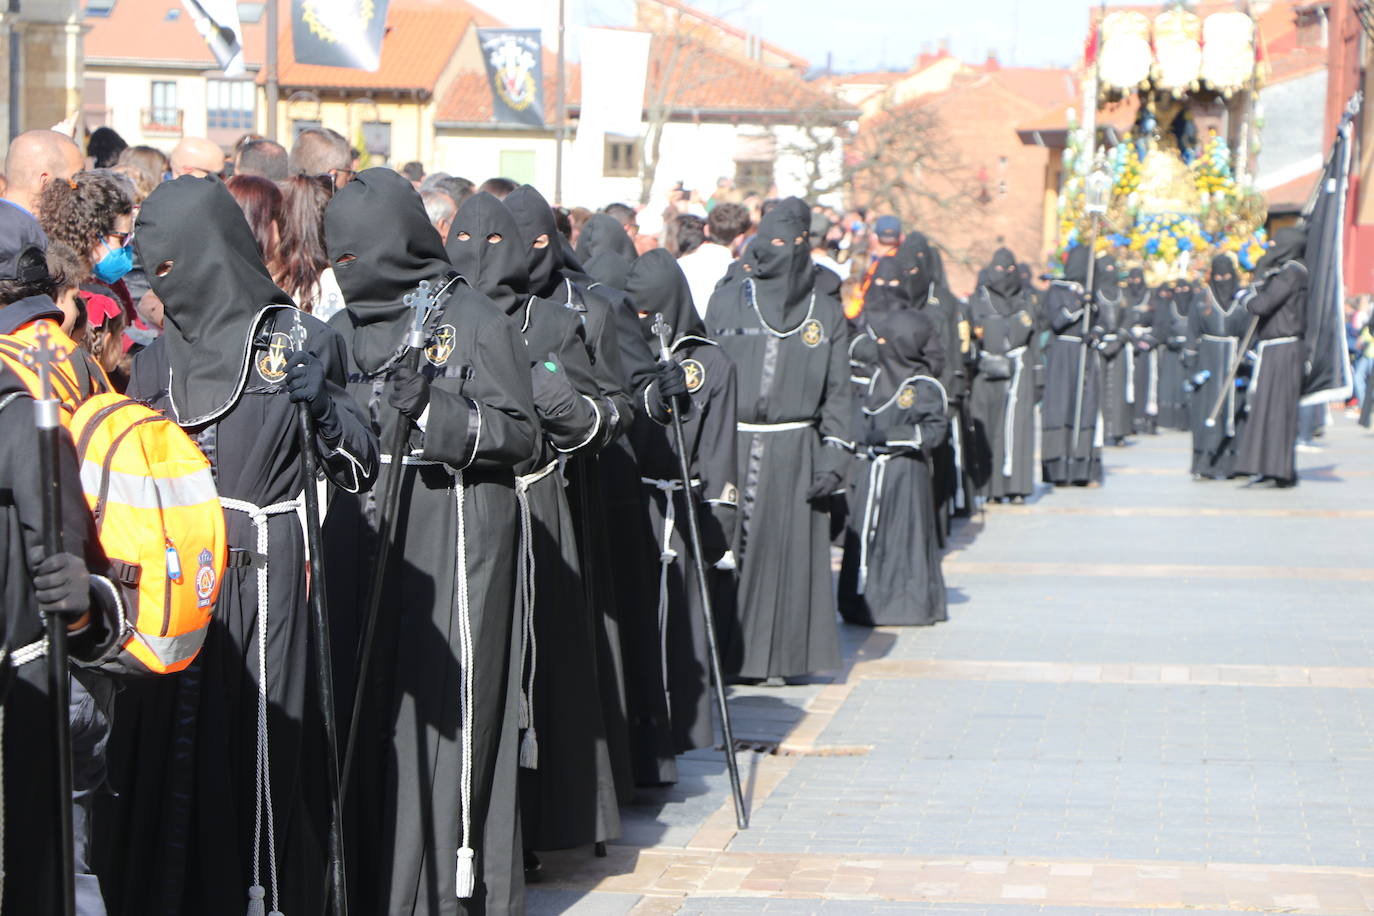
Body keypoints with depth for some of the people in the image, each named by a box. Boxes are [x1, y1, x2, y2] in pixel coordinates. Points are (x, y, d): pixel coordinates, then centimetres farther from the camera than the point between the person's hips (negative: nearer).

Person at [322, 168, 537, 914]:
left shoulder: (474, 321, -3)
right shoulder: (341, 330, 14)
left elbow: (522, 432, -6)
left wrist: (428, 413, -17)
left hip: (453, 540, -5)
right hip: (362, 537, 5)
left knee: (443, 704, -7)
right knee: (363, 706, 3)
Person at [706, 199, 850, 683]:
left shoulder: (826, 313, 9)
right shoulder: (727, 301, 7)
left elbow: (838, 392, 8)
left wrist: (833, 456, -2)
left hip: (794, 452, 1)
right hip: (732, 445, -1)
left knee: (787, 553, 0)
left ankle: (776, 656, 9)